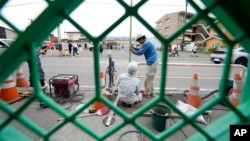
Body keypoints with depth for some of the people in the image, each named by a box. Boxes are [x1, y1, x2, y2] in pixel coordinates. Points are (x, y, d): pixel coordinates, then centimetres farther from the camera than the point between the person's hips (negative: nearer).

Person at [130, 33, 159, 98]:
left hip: (152, 63, -11)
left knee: (147, 80, 0)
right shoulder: (147, 42, 18)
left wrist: (132, 50, 2)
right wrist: (134, 48, 10)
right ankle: (151, 93, 27)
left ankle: (147, 94, 12)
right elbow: (141, 50, 22)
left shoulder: (146, 43, -15)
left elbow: (140, 53, -12)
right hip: (153, 63, 11)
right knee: (150, 79, 18)